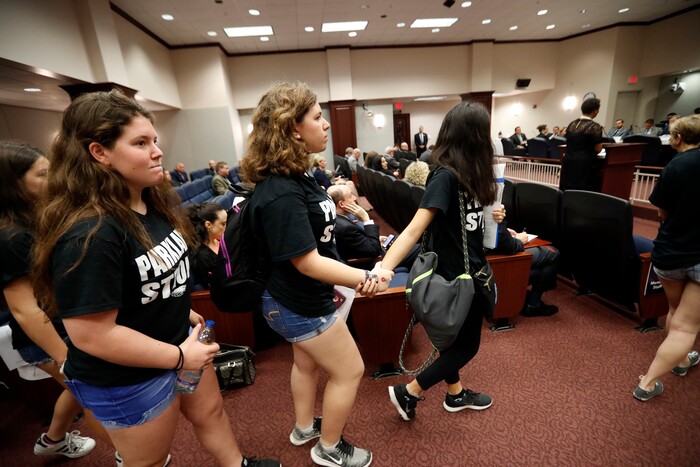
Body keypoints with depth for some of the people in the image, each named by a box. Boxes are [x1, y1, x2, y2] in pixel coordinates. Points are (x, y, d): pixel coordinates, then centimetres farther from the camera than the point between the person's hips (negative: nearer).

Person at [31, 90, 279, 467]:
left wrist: (182, 311, 11)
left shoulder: (151, 203, -4)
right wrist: (179, 356, -22)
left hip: (178, 338, 8)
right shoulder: (89, 234, -32)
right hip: (127, 379, -8)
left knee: (210, 413, 28)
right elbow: (90, 335, -29)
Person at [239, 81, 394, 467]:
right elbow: (308, 262, -31)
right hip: (300, 305, -10)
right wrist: (365, 278, -30)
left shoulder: (294, 177, 1)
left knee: (308, 363, 28)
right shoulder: (280, 193, -31)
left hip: (298, 299, 10)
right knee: (349, 371, 11)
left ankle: (304, 428, 55)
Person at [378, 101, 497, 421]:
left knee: (456, 338, 22)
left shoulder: (468, 173, 2)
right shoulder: (445, 177, -24)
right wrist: (384, 268, -43)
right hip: (454, 274, -8)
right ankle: (407, 392, 22)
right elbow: (415, 228, -34)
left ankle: (455, 394, 45)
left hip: (469, 270, 8)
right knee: (466, 344, 7)